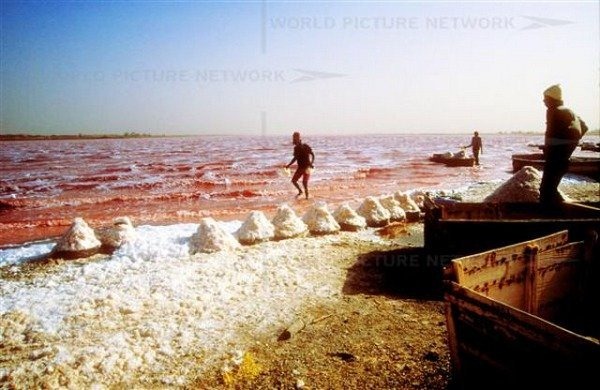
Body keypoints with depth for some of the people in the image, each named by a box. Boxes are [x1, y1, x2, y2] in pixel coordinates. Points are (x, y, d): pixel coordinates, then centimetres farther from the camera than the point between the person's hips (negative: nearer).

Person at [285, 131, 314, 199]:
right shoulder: (296, 148, 5)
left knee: (304, 182, -12)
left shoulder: (305, 147, -14)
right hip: (300, 167, 6)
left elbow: (312, 155, -15)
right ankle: (300, 191, 23)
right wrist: (289, 165, 15)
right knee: (293, 180, 2)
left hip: (306, 167, -6)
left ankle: (307, 196, 3)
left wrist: (311, 163, -31)